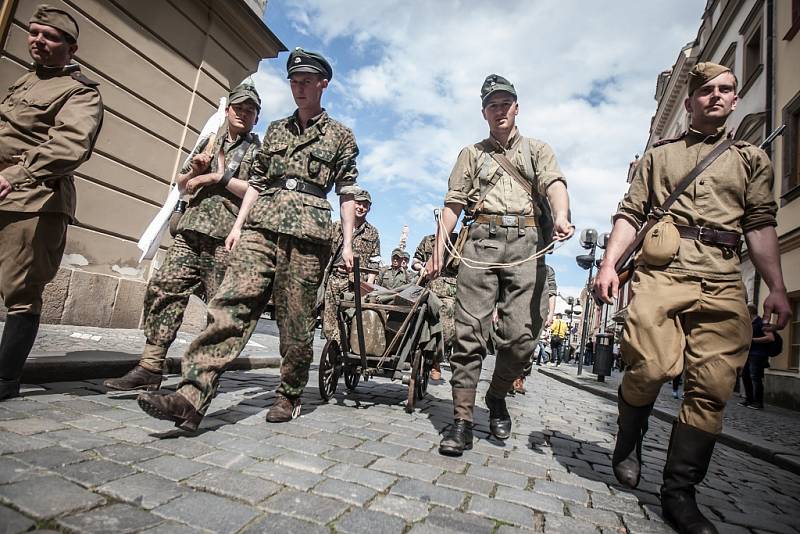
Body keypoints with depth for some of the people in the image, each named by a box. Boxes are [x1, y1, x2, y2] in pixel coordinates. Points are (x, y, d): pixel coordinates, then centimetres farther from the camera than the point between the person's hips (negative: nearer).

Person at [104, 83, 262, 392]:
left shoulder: (261, 150, 9)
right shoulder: (209, 143, 25)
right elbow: (182, 185, 27)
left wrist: (219, 177, -8)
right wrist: (194, 171, 6)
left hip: (225, 237, -5)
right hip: (191, 229, 5)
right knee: (164, 289, -4)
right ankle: (150, 367, 1)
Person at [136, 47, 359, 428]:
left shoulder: (340, 136, 13)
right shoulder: (276, 130, 24)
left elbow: (346, 193, 7)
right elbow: (257, 182, 21)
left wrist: (347, 243, -1)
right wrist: (238, 225, 10)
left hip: (308, 233, -3)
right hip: (261, 225, 4)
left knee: (296, 321, -1)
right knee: (231, 302, -12)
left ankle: (289, 396, 15)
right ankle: (192, 397, -17)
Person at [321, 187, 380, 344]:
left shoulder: (373, 233, 14)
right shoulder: (336, 227, 13)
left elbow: (374, 263, 11)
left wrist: (368, 286, 1)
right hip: (334, 281, 1)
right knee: (329, 322, -3)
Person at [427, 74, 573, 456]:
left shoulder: (538, 150, 21)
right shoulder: (471, 154, 24)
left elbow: (554, 183, 0)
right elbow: (453, 203, 14)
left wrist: (561, 216, -23)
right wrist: (439, 248, 1)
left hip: (525, 242, 0)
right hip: (481, 240, 0)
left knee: (521, 335, -6)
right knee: (470, 332, -8)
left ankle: (497, 397, 21)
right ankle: (462, 421, -2)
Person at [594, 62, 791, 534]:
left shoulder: (752, 158, 23)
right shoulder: (659, 154, 21)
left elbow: (761, 226, 15)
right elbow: (630, 214, 12)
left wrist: (777, 289, 3)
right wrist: (609, 264, -3)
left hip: (724, 282, 2)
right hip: (661, 270, -2)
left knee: (713, 386, -4)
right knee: (651, 367, -18)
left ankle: (680, 492, 8)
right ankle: (628, 443, 12)